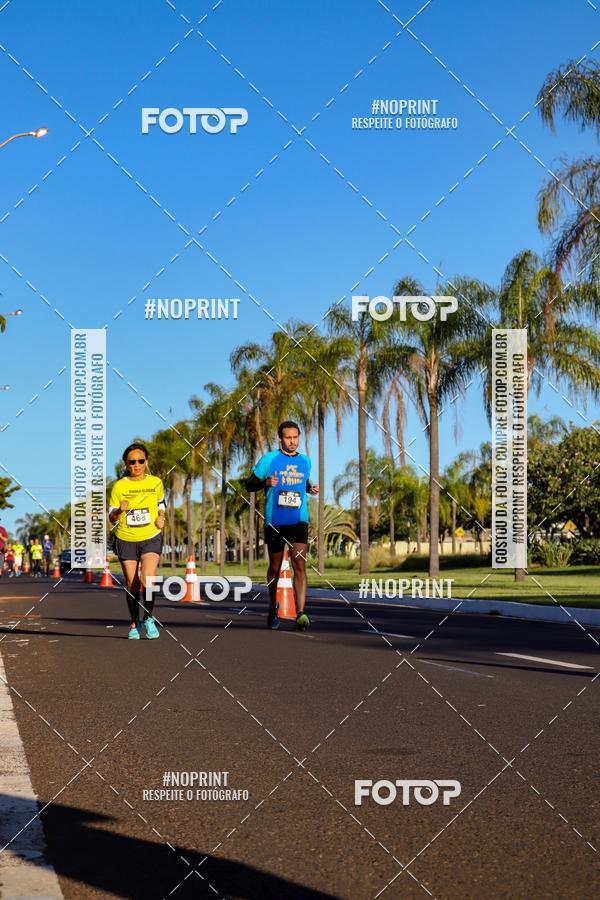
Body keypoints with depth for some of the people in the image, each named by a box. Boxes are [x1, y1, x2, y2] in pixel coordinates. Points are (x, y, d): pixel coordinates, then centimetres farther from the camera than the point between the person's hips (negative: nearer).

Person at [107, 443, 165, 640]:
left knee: (147, 580, -18)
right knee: (132, 585, 7)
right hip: (126, 540, 1)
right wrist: (120, 510, -22)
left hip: (151, 538, -1)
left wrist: (161, 518, -2)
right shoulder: (119, 486, -6)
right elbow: (111, 518, -1)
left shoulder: (156, 483, -1)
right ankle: (135, 623, 27)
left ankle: (149, 618, 4)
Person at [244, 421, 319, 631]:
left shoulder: (305, 461, 10)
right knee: (275, 567, 11)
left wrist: (311, 488, 5)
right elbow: (249, 484, 1)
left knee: (299, 565, -14)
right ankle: (273, 607, 34)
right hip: (274, 521, -1)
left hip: (298, 521, 1)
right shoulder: (269, 459, -1)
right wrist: (265, 482, -18)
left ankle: (300, 614, -21)